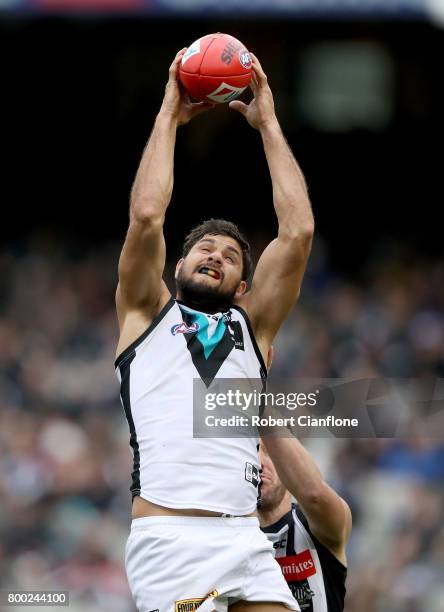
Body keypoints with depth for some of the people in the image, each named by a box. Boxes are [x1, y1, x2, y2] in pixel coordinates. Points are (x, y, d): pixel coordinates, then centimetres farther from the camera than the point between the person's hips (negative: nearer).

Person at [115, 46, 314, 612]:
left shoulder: (251, 328, 24)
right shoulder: (147, 315, 19)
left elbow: (298, 231, 15)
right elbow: (146, 215, 5)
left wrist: (268, 124, 19)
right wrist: (169, 115, 14)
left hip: (245, 541, 3)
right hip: (167, 539, -3)